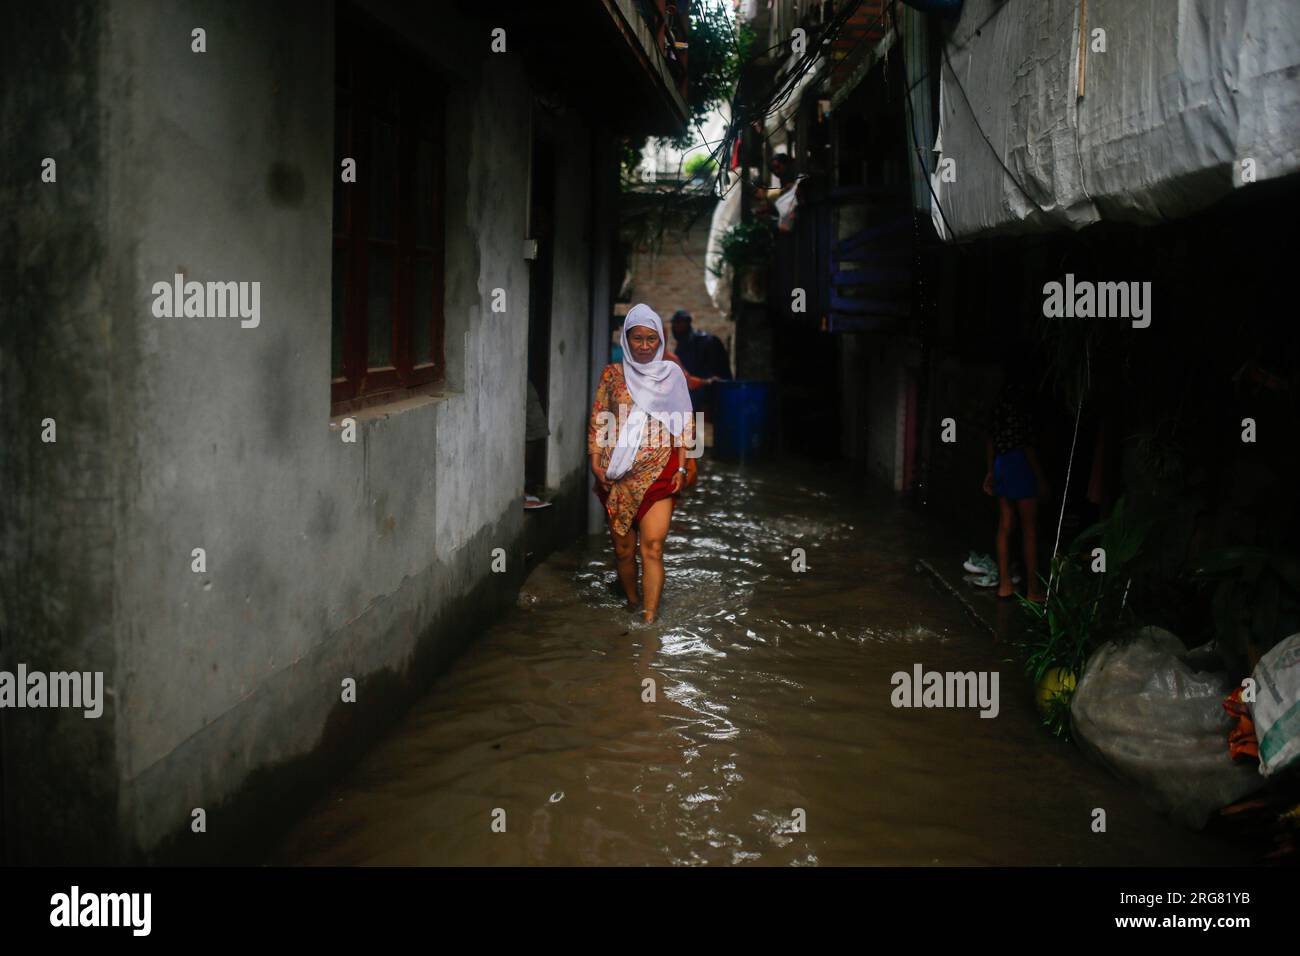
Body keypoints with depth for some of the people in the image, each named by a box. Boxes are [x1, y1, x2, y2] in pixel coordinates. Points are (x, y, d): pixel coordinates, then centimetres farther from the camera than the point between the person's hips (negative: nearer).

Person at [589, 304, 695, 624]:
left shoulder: (672, 374, 5)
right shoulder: (613, 374, 6)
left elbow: (684, 424, 6)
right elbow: (597, 422, 6)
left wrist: (681, 468, 0)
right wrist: (595, 463, -3)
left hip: (658, 473, -1)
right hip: (617, 475, 1)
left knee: (653, 547, -11)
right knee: (623, 547, 9)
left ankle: (649, 620, -12)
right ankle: (632, 604, 29)